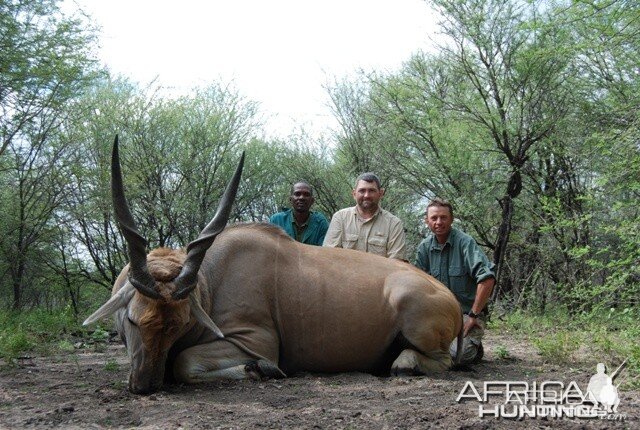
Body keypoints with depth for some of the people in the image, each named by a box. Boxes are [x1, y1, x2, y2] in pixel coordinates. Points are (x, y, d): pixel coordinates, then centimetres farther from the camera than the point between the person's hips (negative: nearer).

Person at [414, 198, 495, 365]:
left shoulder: (465, 242, -13)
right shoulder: (424, 246, 3)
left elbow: (487, 279, -22)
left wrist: (473, 315, -20)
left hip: (467, 313, -5)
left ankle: (474, 346, 9)